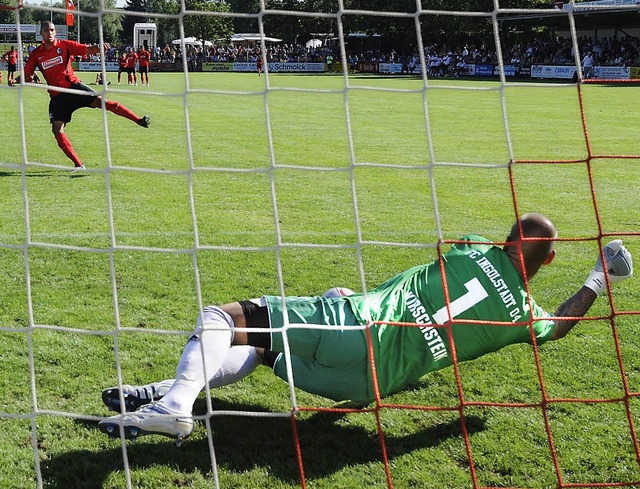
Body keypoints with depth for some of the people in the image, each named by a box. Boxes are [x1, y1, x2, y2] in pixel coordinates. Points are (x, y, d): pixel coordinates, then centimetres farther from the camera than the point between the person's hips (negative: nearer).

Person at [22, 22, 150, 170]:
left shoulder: (64, 45, -1)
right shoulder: (36, 54, 3)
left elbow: (88, 50, -7)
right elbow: (26, 75, 8)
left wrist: (99, 48, -29)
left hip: (73, 86, -2)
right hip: (57, 96, 2)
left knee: (101, 101, -21)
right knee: (57, 130, -9)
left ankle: (139, 120, -18)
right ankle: (78, 165, -1)